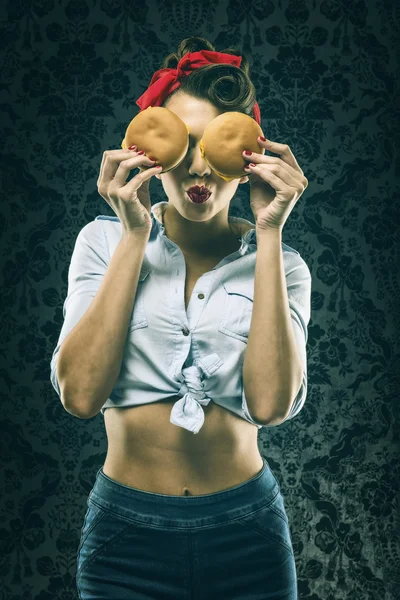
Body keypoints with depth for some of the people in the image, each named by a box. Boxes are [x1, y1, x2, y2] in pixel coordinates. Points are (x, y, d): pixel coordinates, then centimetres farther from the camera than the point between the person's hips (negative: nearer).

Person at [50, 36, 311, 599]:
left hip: (247, 533, 1)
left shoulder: (281, 265, -2)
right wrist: (135, 235, -15)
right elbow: (80, 393, -15)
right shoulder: (106, 240, -3)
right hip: (127, 534, 0)